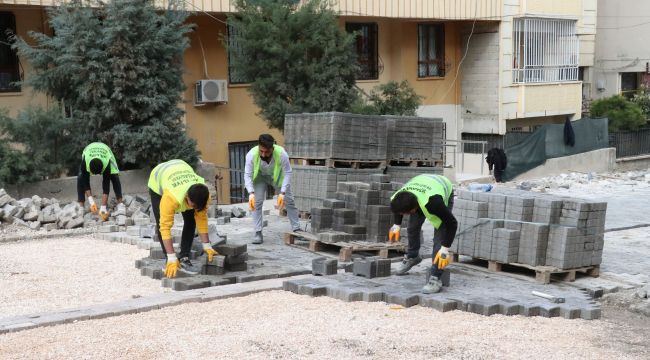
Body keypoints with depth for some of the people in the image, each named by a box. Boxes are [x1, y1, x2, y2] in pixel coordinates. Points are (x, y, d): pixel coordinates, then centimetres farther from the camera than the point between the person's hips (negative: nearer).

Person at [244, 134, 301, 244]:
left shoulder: (281, 154, -37)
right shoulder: (252, 154, -35)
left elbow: (287, 173, -27)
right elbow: (247, 175, -27)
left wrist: (282, 193, -34)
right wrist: (251, 193, -39)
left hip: (278, 176, 0)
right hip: (259, 177, 0)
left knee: (289, 201, 0)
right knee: (256, 202, -13)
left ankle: (296, 229, 12)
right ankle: (258, 233, -6)